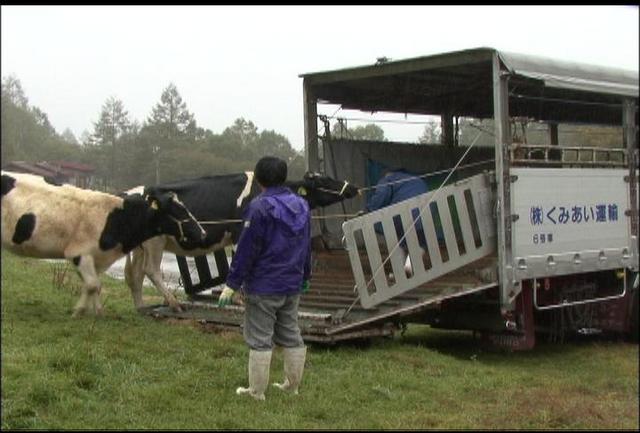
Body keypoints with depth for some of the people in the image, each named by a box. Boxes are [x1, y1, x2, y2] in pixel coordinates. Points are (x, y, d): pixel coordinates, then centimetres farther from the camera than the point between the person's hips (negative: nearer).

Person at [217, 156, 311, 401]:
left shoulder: (260, 208, -16)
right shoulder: (301, 206, 8)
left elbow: (246, 250, -17)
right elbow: (306, 246, 18)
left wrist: (232, 283, -13)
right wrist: (305, 276, 30)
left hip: (263, 287, -7)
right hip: (292, 285, 7)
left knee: (260, 339, 1)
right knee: (291, 335, 16)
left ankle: (257, 392, 7)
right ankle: (292, 385, 24)